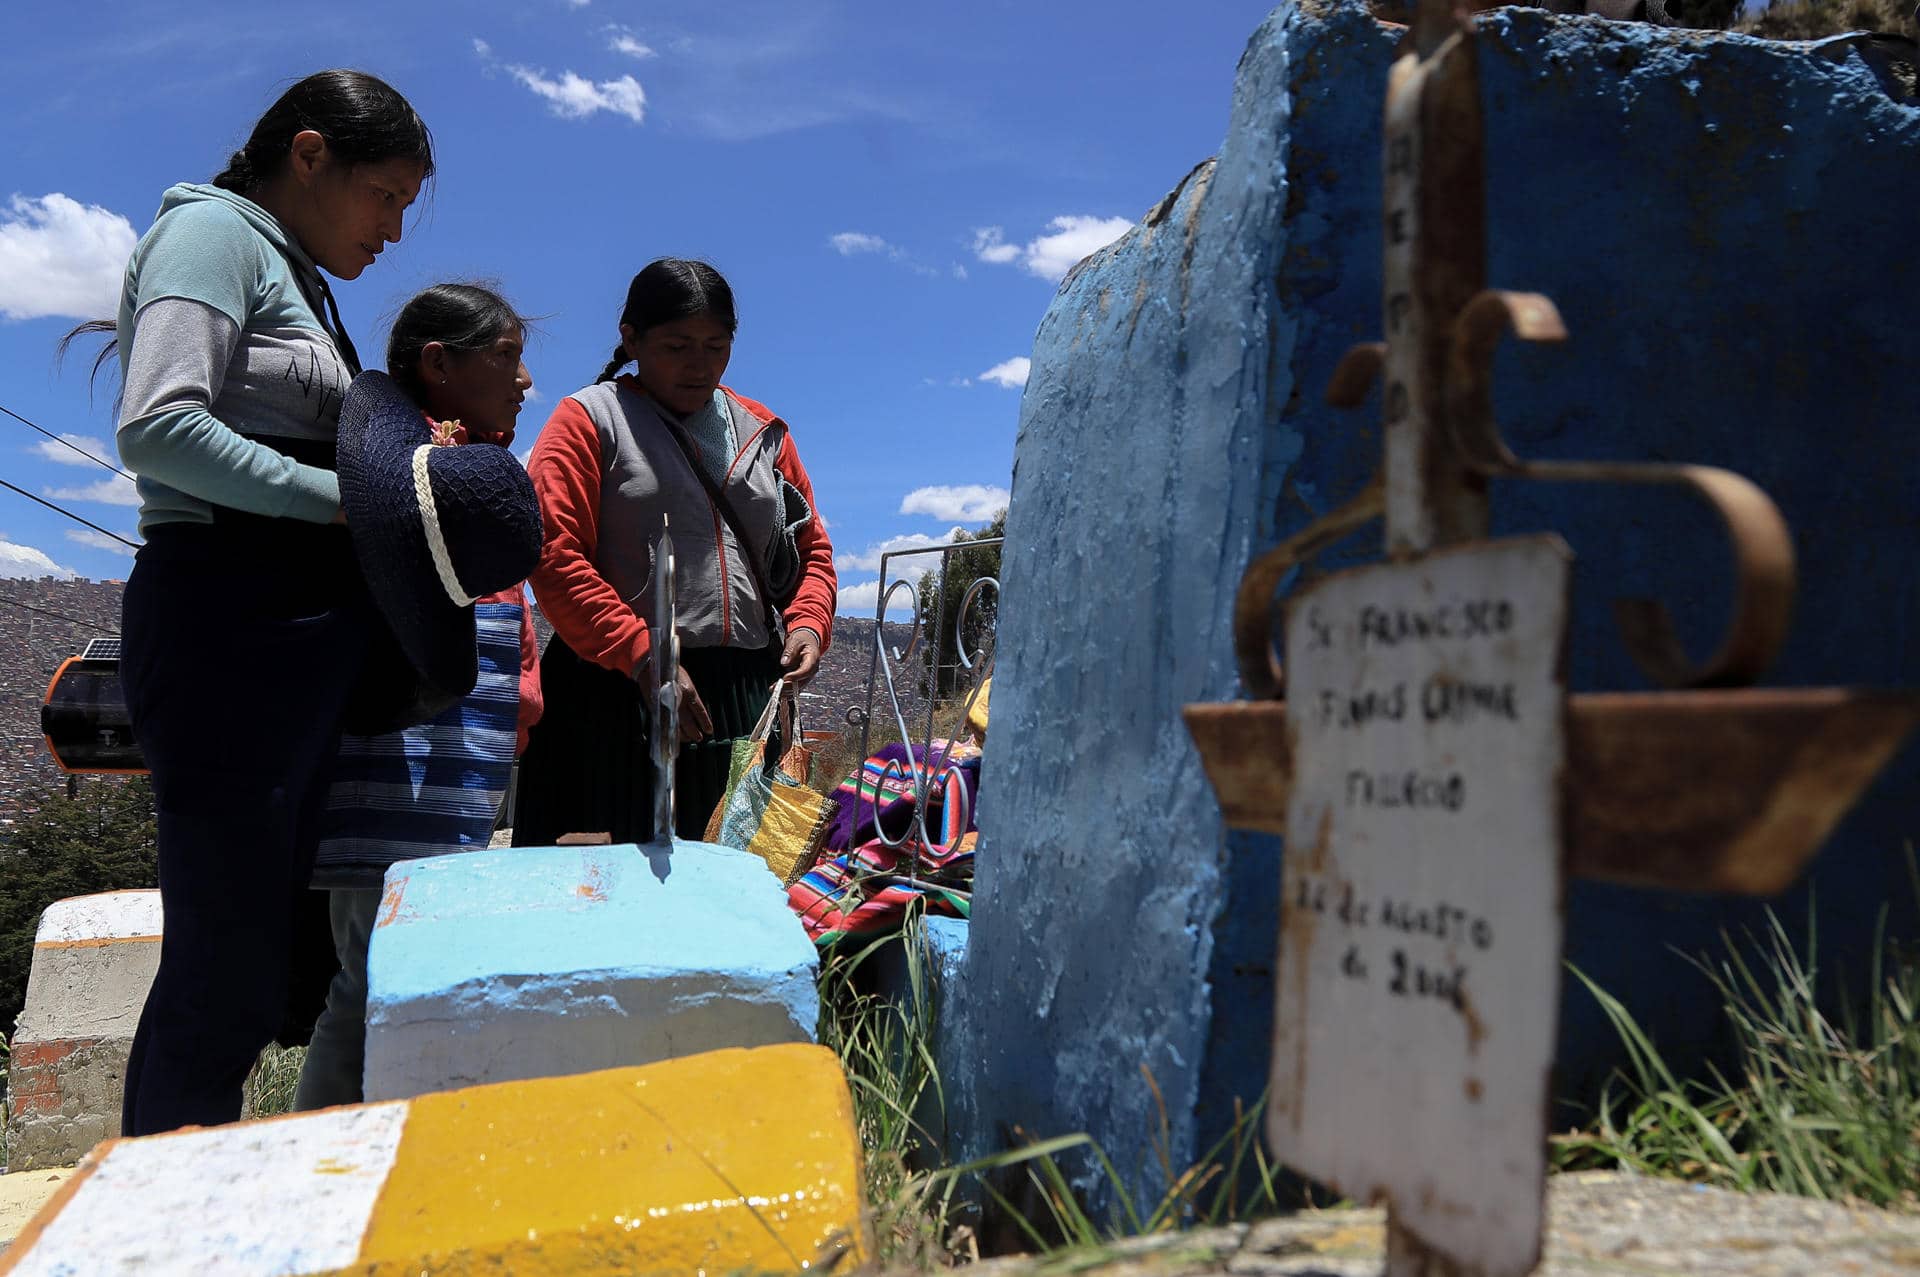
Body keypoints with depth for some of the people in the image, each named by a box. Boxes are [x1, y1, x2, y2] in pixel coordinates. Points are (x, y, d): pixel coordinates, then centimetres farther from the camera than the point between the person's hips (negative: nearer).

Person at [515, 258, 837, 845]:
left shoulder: (764, 432, 18)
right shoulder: (588, 419, 3)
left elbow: (810, 548, 23)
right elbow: (555, 556, -7)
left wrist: (808, 623, 2)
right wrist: (644, 657, -16)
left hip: (748, 698, 4)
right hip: (616, 693, -4)